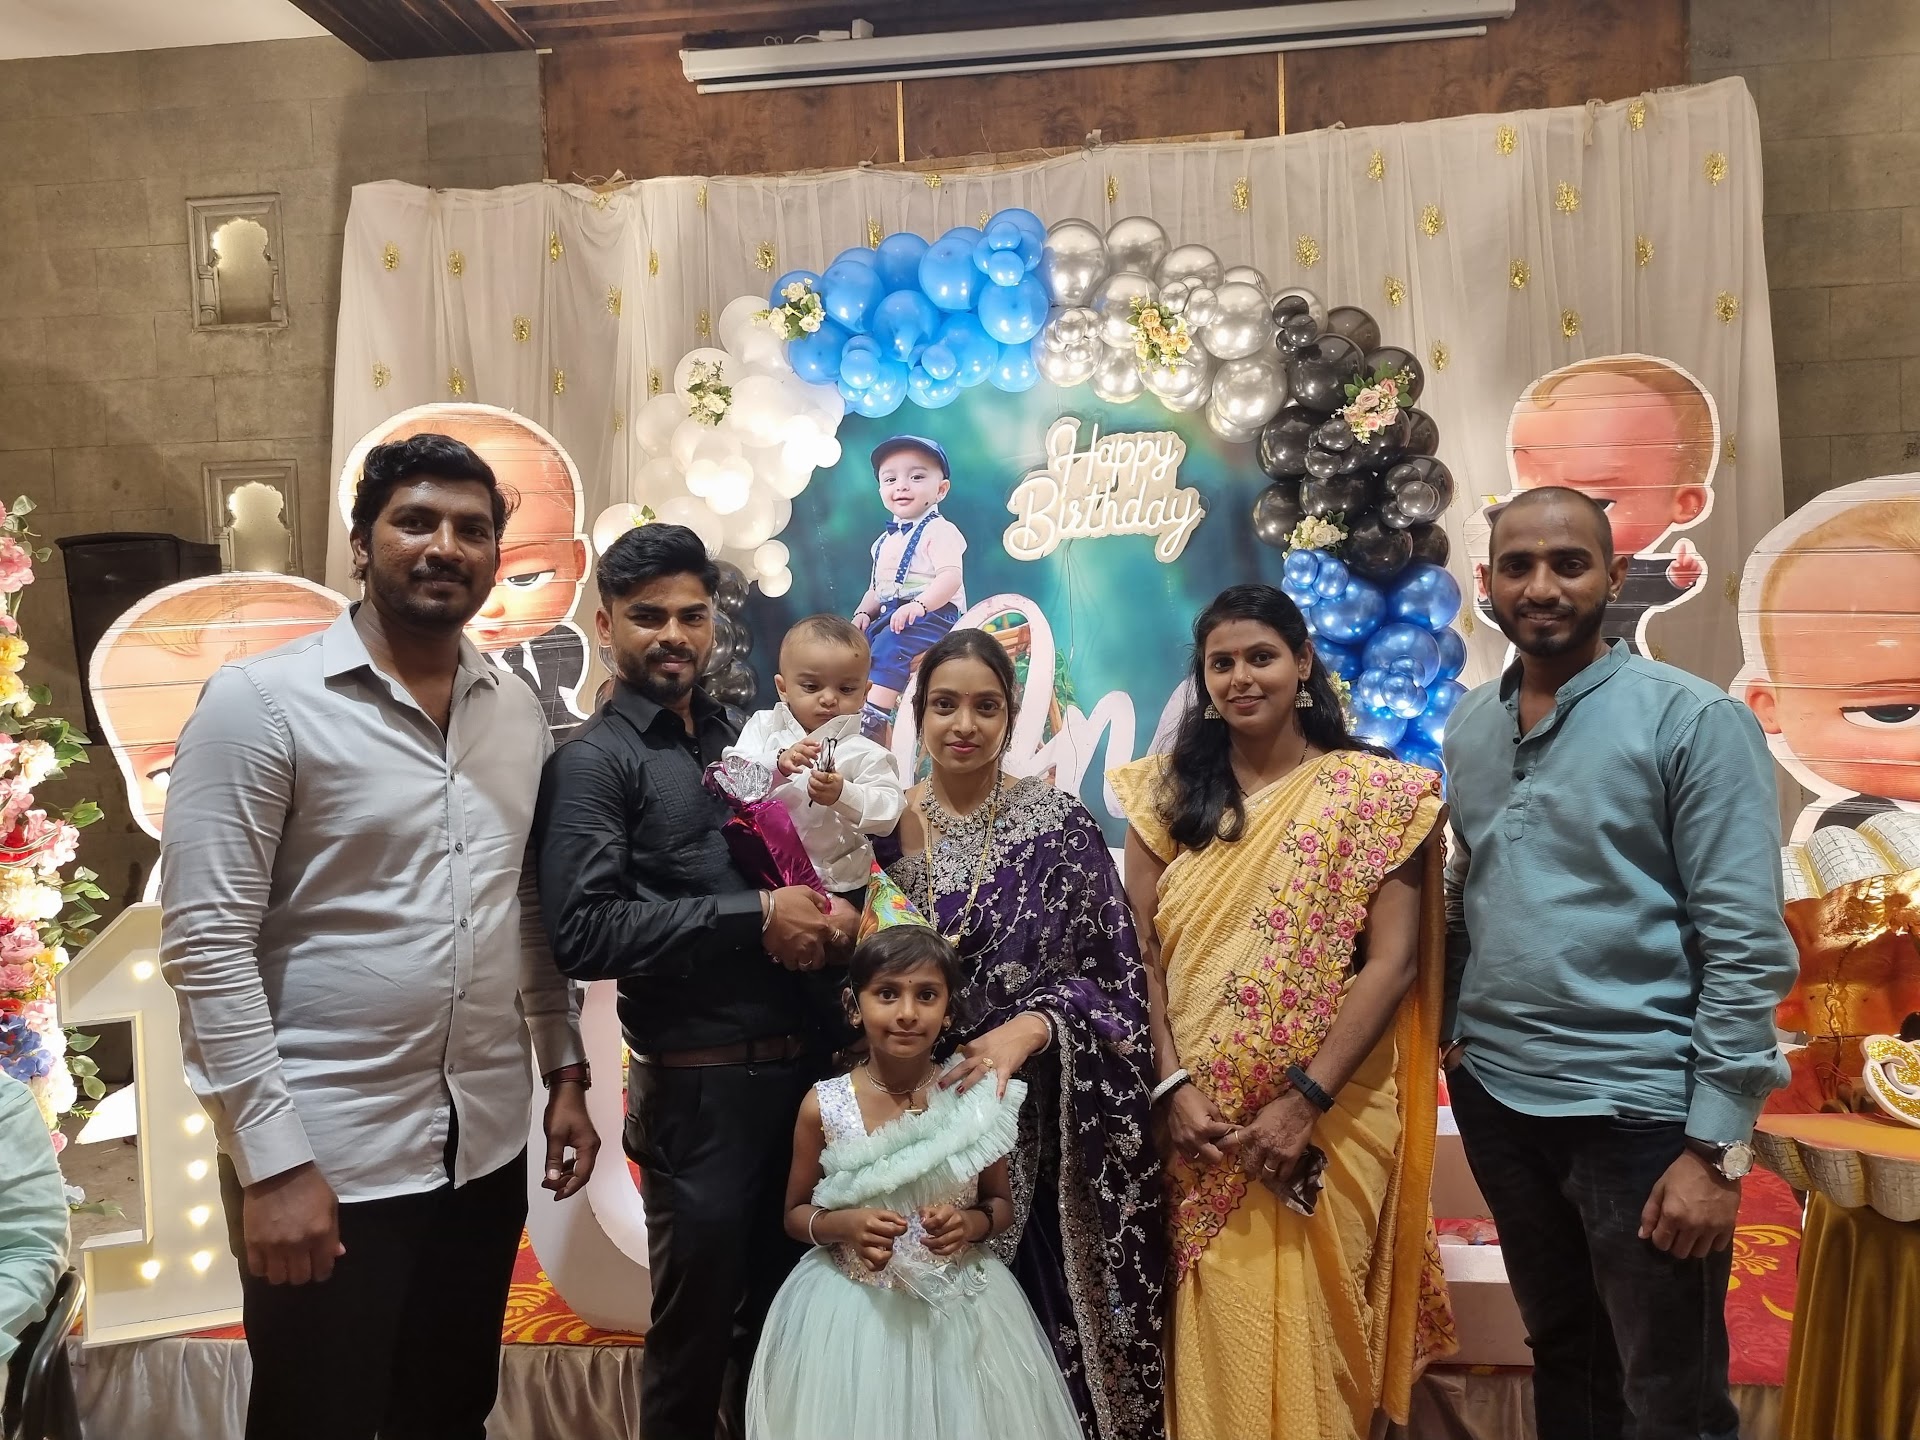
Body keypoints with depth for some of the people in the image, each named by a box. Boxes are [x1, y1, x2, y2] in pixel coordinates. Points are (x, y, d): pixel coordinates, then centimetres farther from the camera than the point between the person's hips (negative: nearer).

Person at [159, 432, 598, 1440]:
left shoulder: (518, 713, 6)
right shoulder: (260, 700, -10)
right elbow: (205, 944, -14)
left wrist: (565, 1074, 9)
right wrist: (272, 1162, -16)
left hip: (488, 1145, 5)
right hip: (326, 1153, -5)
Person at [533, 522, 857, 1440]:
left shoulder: (741, 738, 12)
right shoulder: (594, 760, -7)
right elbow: (583, 934, -18)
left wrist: (829, 912, -3)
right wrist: (755, 918, -18)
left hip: (797, 1063, 6)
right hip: (697, 1082, -6)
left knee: (781, 1304, 19)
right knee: (698, 1322, 11)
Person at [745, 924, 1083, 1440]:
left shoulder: (976, 1097, -8)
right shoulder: (823, 1106, -9)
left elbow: (1002, 1204, 6)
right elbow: (795, 1214, 3)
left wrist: (972, 1223, -15)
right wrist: (841, 1225, -17)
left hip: (960, 1304, 1)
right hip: (853, 1308, 0)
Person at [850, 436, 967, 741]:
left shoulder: (939, 530, -6)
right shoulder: (886, 540, 22)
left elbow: (951, 577, -20)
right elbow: (877, 587, 27)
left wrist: (919, 605, -33)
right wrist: (863, 612, 7)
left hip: (932, 613, -9)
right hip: (890, 613, 9)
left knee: (887, 646, -31)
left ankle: (874, 716, -38)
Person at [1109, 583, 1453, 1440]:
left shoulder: (1372, 789, -2)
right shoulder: (1168, 791, 6)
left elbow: (1394, 961, -8)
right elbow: (1139, 950, 1)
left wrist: (1305, 1100, -14)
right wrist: (1173, 1085, -10)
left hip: (1331, 1118, -2)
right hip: (1197, 1121, 2)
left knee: (1310, 1333, 9)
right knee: (1213, 1336, 12)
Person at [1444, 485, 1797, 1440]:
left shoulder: (1695, 721, -10)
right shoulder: (1467, 729, 7)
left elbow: (1748, 945, -13)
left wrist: (1717, 1145, -16)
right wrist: (1451, 1032, 8)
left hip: (1639, 1109, -5)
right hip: (1493, 1095, 5)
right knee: (1561, 1358, 21)